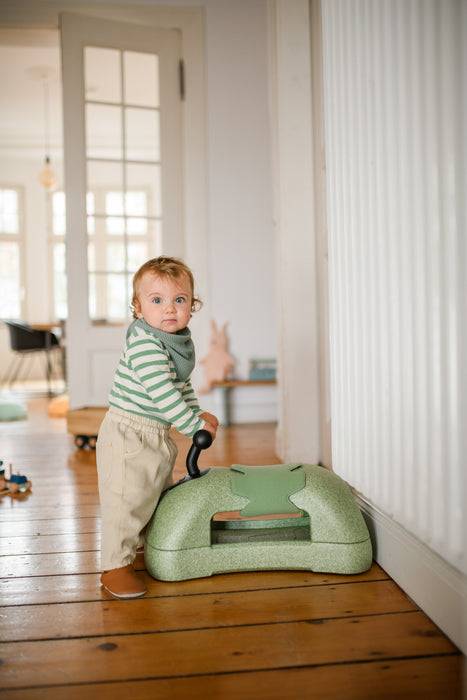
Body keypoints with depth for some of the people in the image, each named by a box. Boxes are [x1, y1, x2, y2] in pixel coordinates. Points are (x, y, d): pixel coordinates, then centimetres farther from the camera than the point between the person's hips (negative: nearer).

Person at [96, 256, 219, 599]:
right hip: (127, 434, -10)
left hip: (158, 435, 10)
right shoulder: (144, 345, -25)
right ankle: (116, 565, 7)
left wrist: (198, 412, 14)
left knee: (157, 491, 23)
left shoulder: (181, 341, 6)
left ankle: (145, 543, 44)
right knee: (126, 498, -7)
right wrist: (193, 425, -23)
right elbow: (163, 394, -29)